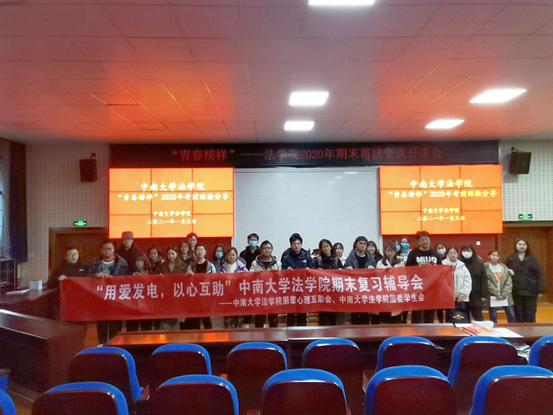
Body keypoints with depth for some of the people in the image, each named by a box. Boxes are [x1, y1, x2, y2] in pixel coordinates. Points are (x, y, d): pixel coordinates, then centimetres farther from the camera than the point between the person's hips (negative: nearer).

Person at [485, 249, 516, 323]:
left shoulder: (504, 267, 8)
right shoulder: (485, 267, -5)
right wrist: (497, 294, -15)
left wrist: (504, 294, -10)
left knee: (512, 316, 6)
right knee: (493, 317, 4)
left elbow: (509, 282, 1)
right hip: (492, 296, -4)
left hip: (505, 296, 4)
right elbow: (487, 283, -11)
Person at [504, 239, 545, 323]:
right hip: (516, 291, 0)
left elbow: (539, 274, 2)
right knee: (518, 316, 6)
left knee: (530, 316, 6)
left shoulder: (532, 258, 5)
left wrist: (541, 290, -5)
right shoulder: (510, 258, 3)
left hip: (530, 291, 0)